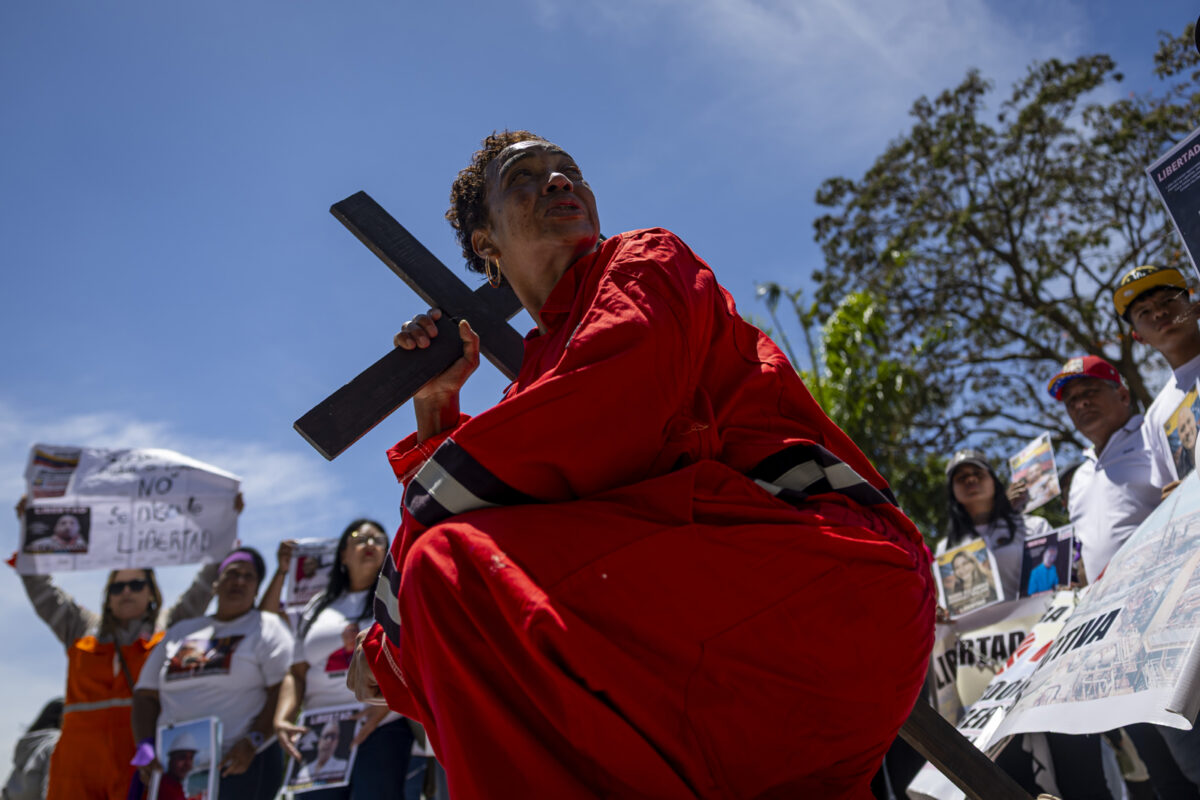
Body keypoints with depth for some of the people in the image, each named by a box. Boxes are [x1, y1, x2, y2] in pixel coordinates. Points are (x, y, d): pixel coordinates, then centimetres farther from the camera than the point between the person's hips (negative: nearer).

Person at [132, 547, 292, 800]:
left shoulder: (267, 627, 3)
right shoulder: (180, 632, 18)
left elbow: (283, 692, -7)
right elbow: (146, 695, 15)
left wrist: (252, 742, -18)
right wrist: (146, 747, -1)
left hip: (240, 766, -4)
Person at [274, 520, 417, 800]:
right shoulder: (318, 607, 19)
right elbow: (296, 674, 15)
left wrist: (382, 707, -18)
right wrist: (282, 718, -4)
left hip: (382, 732, -3)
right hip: (320, 737, 4)